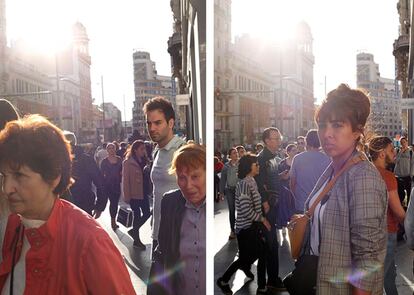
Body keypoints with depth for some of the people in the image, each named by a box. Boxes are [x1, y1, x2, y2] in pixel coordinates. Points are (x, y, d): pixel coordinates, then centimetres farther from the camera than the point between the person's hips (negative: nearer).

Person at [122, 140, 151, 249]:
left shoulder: (145, 161, 7)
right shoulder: (128, 162, -9)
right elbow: (125, 180, -10)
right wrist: (127, 196, -11)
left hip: (144, 193, 6)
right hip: (134, 194, -6)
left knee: (147, 213, 7)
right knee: (137, 215, 4)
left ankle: (134, 230, 30)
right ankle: (136, 239, 20)